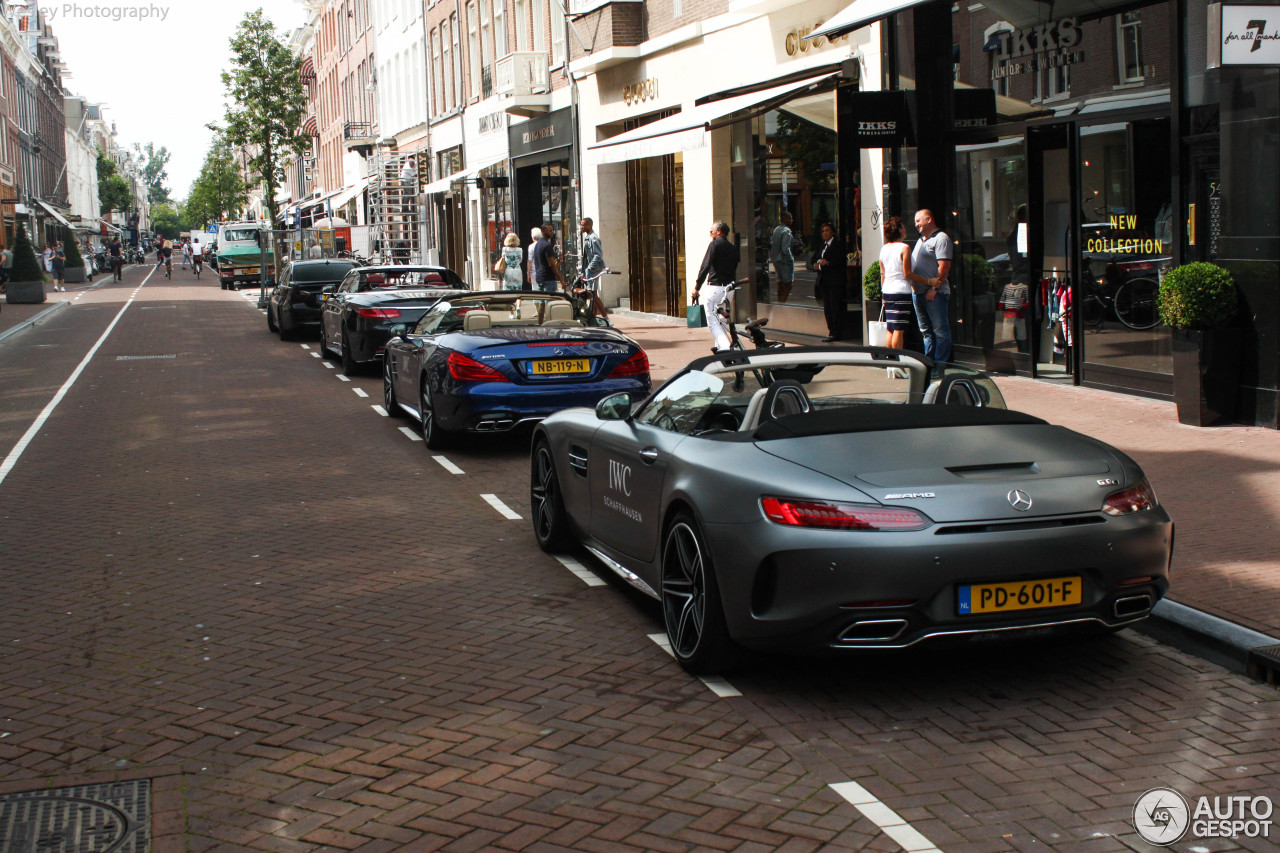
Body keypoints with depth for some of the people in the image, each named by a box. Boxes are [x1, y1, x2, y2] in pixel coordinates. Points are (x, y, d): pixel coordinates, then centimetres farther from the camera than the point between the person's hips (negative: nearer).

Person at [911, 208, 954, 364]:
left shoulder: (940, 238, -7)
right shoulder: (921, 240, 21)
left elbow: (944, 266, -15)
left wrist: (934, 288, -20)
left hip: (934, 293, -9)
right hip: (918, 293, 9)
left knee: (940, 331, -5)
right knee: (926, 331, 13)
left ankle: (940, 365, -3)